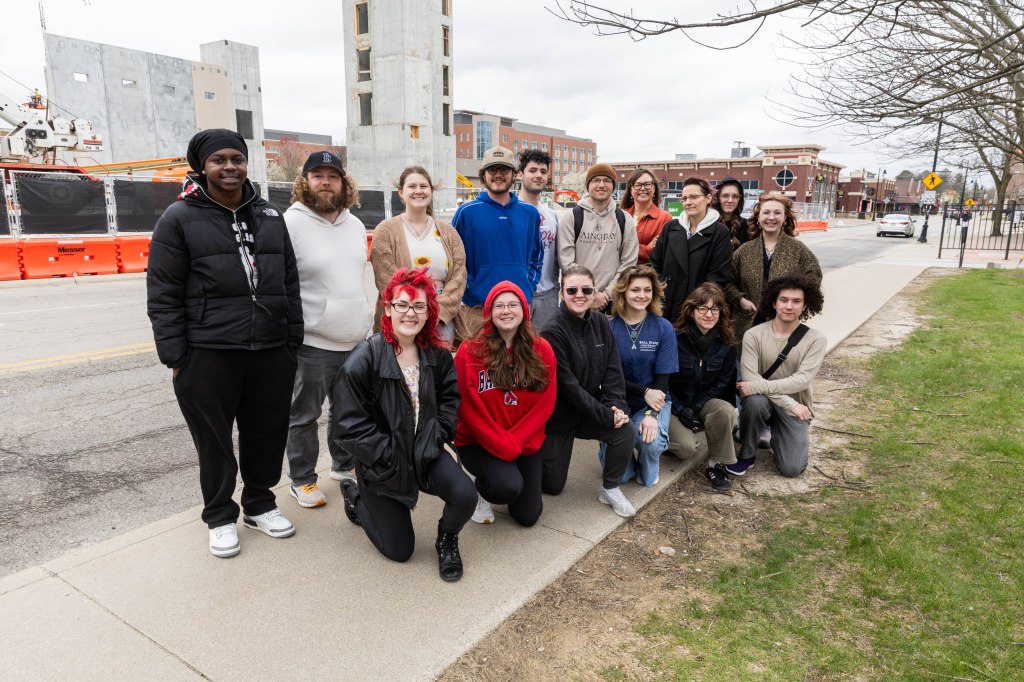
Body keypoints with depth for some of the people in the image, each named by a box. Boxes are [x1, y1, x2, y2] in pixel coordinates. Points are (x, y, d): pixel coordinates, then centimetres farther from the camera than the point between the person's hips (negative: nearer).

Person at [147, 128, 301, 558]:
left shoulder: (270, 216, 12)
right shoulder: (179, 219, -1)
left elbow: (290, 284, 14)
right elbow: (162, 296, -3)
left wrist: (293, 342, 9)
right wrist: (175, 357, -7)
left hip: (271, 353, 4)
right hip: (208, 356, -3)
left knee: (267, 433, 12)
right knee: (215, 441, 9)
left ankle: (259, 504, 34)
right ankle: (220, 517, 28)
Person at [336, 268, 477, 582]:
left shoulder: (437, 355, -3)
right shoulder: (364, 359, -18)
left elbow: (449, 397, 10)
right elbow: (353, 423, -16)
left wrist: (438, 434, -5)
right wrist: (388, 457, -16)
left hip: (426, 451, 4)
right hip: (382, 462, -3)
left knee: (465, 496, -24)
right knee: (400, 550, 5)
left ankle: (446, 541, 13)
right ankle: (356, 496, 32)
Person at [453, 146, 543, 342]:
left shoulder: (530, 213, 10)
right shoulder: (466, 212, 0)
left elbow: (537, 258, 18)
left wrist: (527, 290, 6)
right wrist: (470, 290, -6)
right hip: (477, 310, -3)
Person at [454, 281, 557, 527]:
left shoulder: (542, 350, -4)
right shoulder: (470, 352, -15)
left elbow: (545, 403, -4)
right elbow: (467, 408, -13)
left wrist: (515, 441, -14)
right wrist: (501, 445, -17)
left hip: (525, 443, 4)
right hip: (479, 442, -3)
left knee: (528, 516, 6)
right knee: (509, 487, -30)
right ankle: (481, 491, 8)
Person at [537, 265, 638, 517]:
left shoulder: (600, 322, -3)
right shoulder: (553, 332, -22)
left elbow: (613, 370, -3)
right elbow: (567, 385, -23)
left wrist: (617, 406, -19)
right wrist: (605, 415, -22)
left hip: (592, 410, 5)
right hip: (557, 415, -5)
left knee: (625, 430, -21)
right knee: (553, 486, 2)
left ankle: (610, 489, 2)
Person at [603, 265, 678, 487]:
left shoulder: (664, 328, -6)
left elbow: (663, 376, -8)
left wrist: (652, 414, -21)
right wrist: (643, 391, -19)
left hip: (654, 400, 1)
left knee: (651, 441, -30)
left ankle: (647, 472, 9)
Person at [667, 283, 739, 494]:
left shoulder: (726, 344, -4)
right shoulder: (675, 338, -15)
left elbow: (723, 382, -1)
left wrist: (696, 407, -15)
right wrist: (681, 410, -20)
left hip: (705, 401, 3)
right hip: (674, 404, -3)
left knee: (726, 411, -31)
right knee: (687, 448, -26)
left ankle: (716, 465, -11)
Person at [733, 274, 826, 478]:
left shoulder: (815, 339, -7)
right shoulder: (754, 335, -10)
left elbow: (802, 379, -19)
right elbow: (750, 378, -18)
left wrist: (757, 387, -28)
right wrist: (790, 403, -24)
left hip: (795, 409, 1)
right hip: (764, 402, 0)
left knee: (792, 468, -15)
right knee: (756, 401, -37)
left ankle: (777, 436, 21)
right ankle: (746, 455, -10)